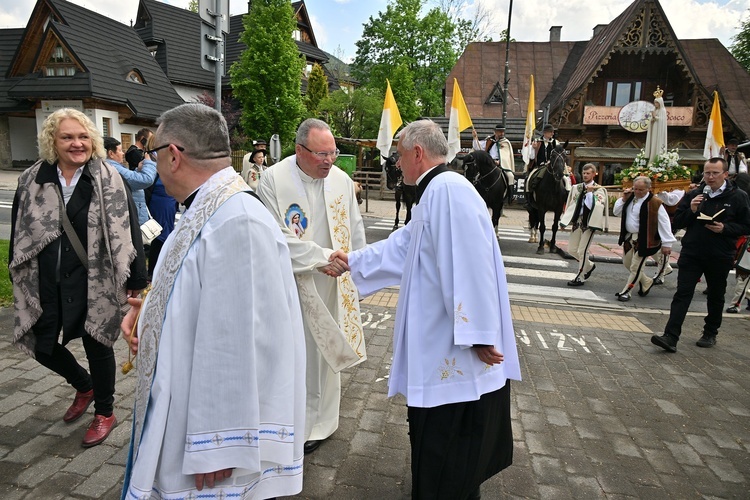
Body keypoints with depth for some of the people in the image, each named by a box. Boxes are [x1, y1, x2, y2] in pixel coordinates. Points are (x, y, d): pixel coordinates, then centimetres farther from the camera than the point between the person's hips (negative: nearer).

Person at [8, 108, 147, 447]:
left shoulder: (109, 181, -8)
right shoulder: (32, 180, 2)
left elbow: (127, 232, -9)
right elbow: (19, 233, 9)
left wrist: (136, 279, -10)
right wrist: (19, 276, 11)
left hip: (94, 282, -4)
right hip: (45, 282, 4)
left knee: (97, 345, 7)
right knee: (42, 346, 13)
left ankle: (104, 412, 29)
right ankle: (84, 387, 43)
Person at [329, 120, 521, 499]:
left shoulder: (449, 189, -20)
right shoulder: (436, 192, 15)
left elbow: (469, 265, -27)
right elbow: (403, 245, 23)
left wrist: (476, 336, -26)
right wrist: (353, 261, 29)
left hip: (457, 349, -10)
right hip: (442, 347, 10)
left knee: (446, 444, 6)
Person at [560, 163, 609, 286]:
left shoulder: (599, 190, -2)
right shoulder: (576, 188, 10)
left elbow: (595, 206, -17)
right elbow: (570, 204, 13)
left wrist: (589, 192, -21)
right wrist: (564, 220, 7)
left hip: (589, 222, -5)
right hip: (577, 221, 5)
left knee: (582, 251, -4)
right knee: (571, 249, 9)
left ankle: (580, 278, 9)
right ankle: (589, 265, 33)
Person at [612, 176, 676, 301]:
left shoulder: (655, 203, -15)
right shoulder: (630, 198, 5)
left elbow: (664, 223, -14)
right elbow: (616, 212, 11)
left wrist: (666, 243, -15)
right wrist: (623, 199, -4)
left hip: (644, 240, -8)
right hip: (629, 237, 8)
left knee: (636, 267, 0)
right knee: (627, 263, 17)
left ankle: (626, 291, 13)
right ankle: (647, 282, 37)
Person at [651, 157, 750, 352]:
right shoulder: (693, 195, 6)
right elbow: (676, 223, 6)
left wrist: (725, 228, -18)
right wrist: (691, 211, -11)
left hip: (720, 257, -1)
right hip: (691, 254, 1)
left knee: (716, 297, 14)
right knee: (682, 294, -6)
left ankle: (710, 334, 32)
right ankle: (671, 337, -10)